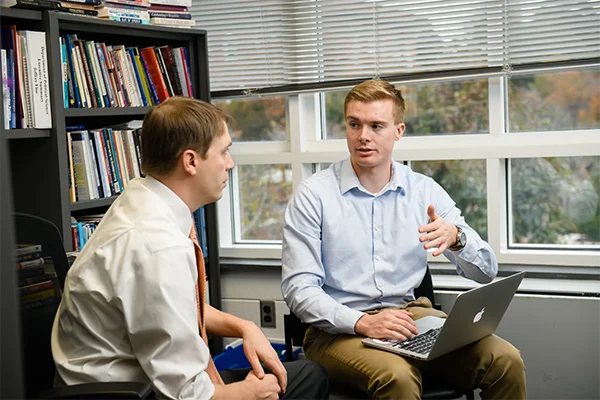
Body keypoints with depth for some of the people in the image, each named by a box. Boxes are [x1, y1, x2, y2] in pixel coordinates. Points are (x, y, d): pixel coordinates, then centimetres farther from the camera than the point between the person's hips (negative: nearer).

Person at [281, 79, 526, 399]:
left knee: (506, 361, -18)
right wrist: (361, 323, -24)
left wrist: (456, 238, -17)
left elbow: (486, 271, 6)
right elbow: (298, 288, -9)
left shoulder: (425, 191, 7)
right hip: (339, 328, -4)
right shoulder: (312, 196, -3)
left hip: (411, 315, 4)